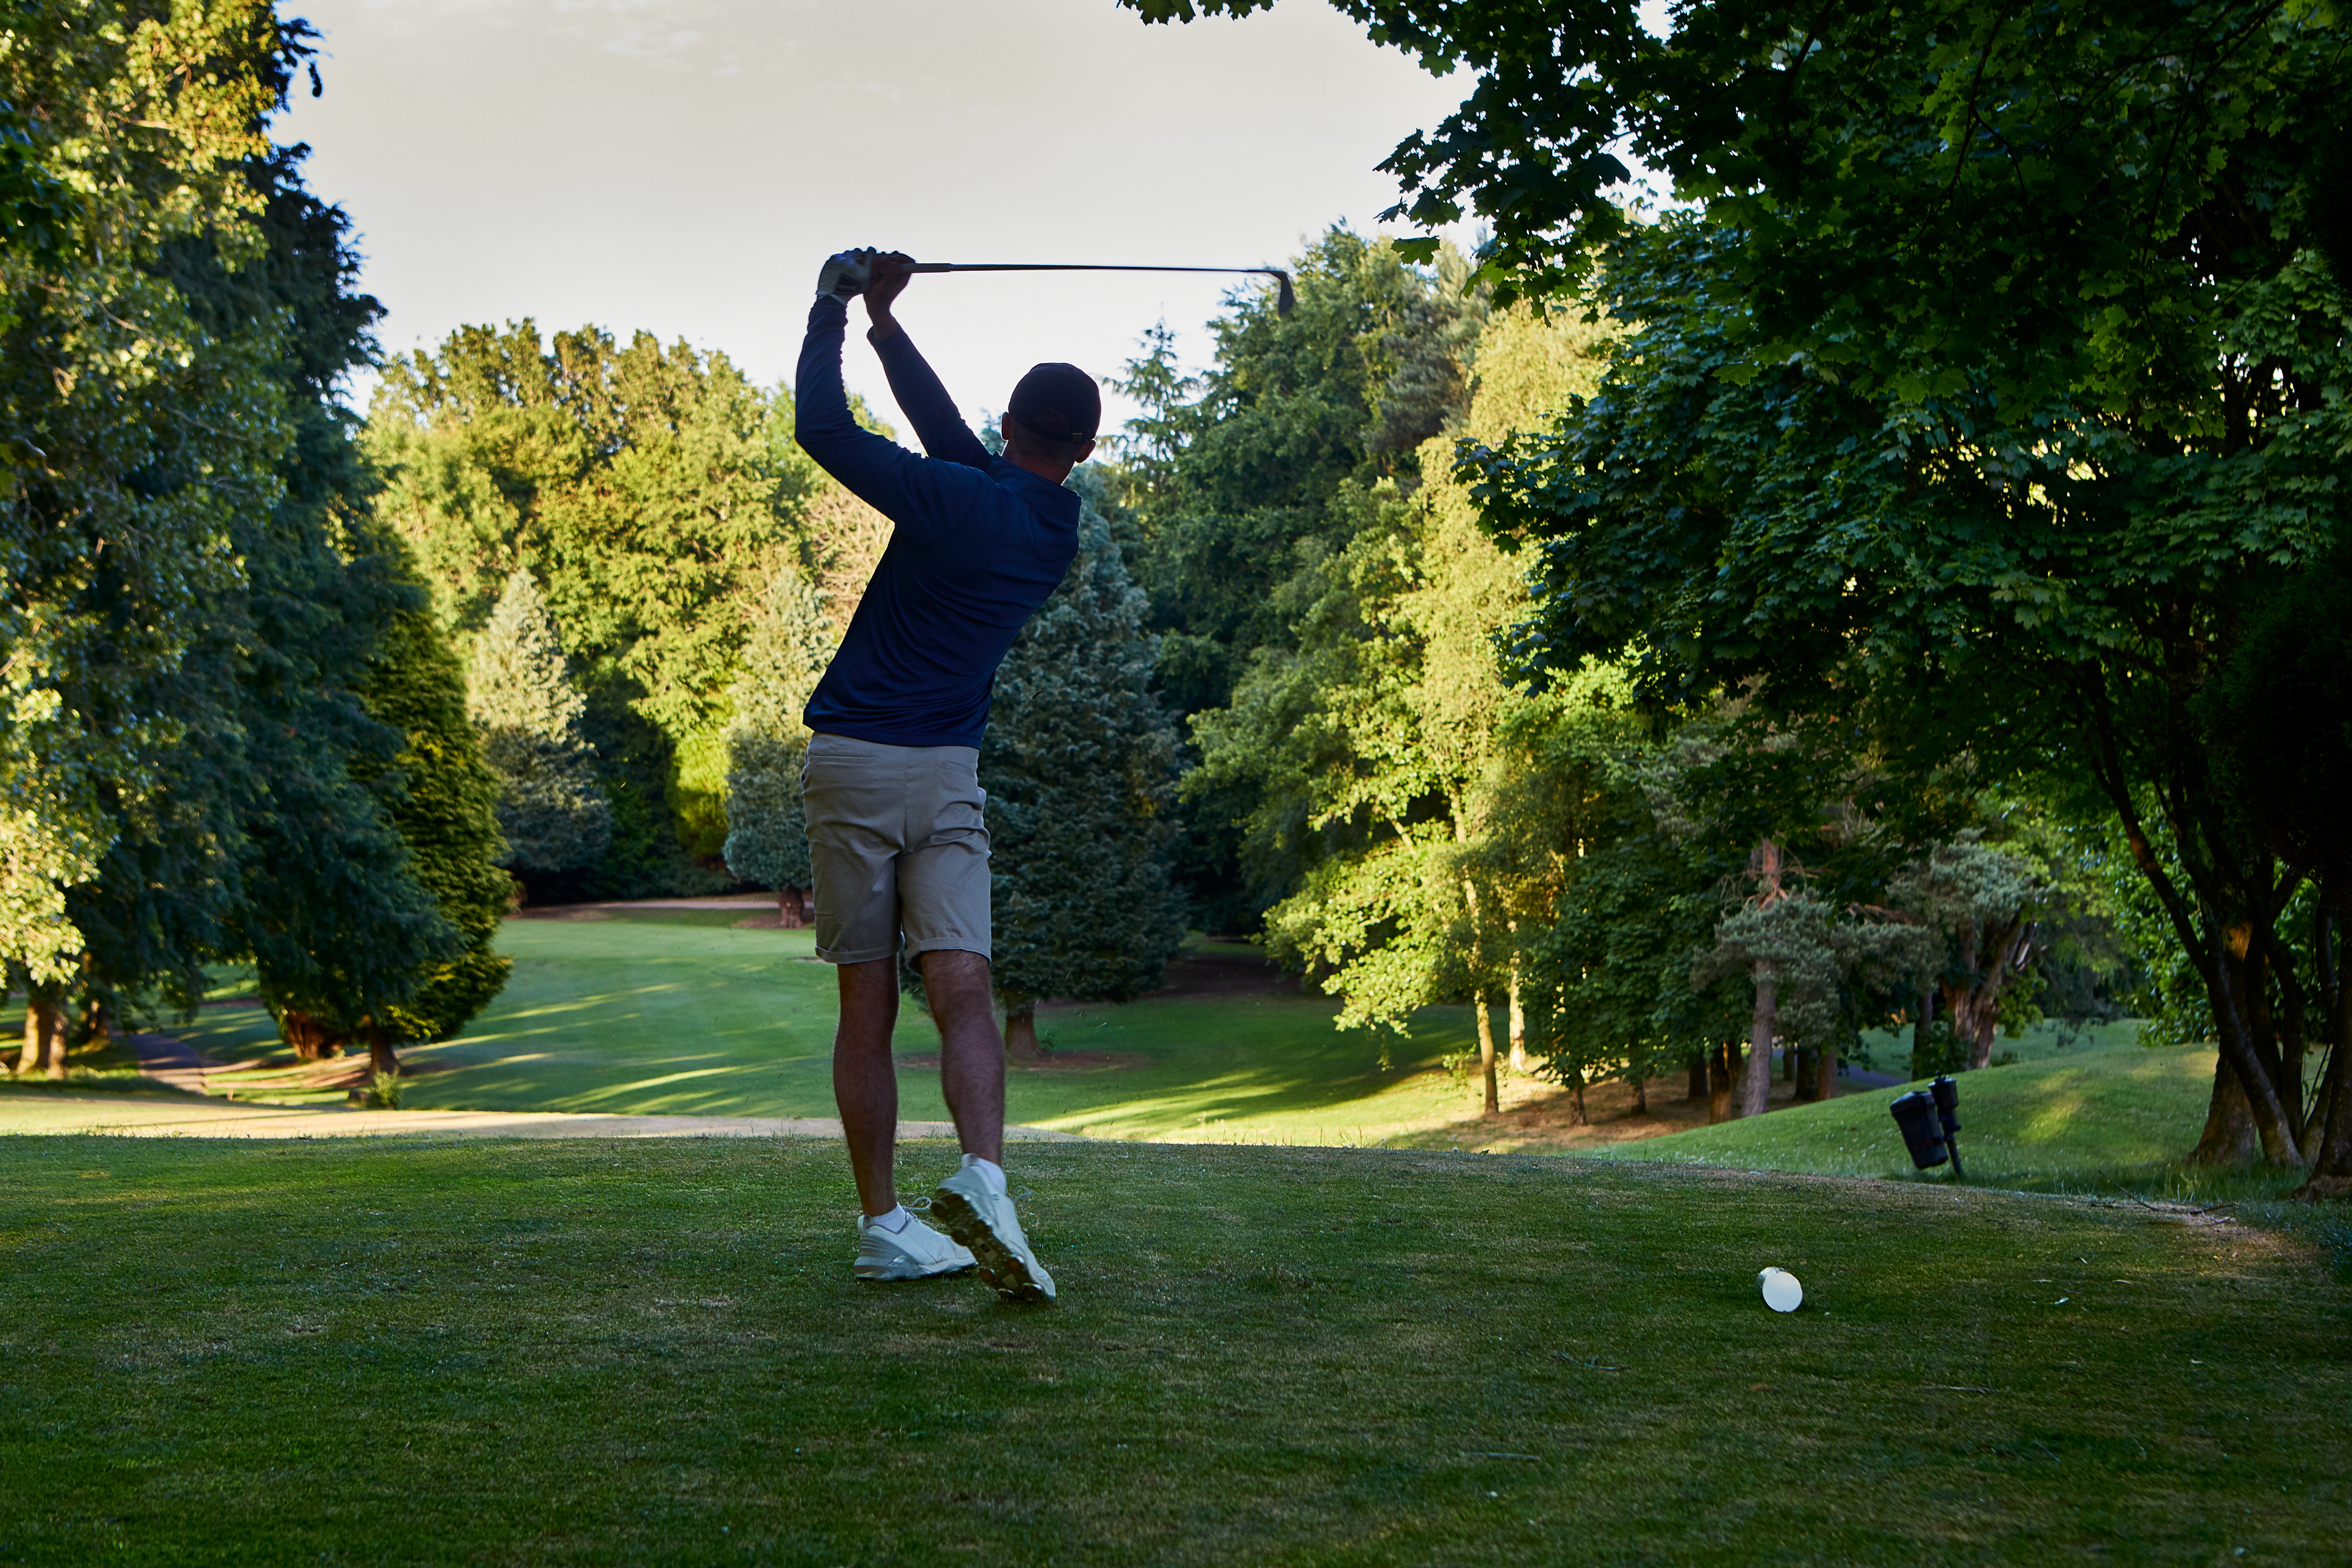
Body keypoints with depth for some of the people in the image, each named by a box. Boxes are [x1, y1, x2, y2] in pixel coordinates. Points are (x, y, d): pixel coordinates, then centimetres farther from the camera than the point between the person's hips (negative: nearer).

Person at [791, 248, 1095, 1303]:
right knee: (962, 990, -7)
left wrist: (833, 310, 7)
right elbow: (948, 432, 16)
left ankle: (885, 1227, 7)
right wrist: (885, 323, 20)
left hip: (851, 761, -2)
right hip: (948, 773, 2)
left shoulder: (957, 500, -11)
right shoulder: (1058, 528, 6)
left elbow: (821, 427, -6)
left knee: (867, 1005, 4)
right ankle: (981, 1177, -31)